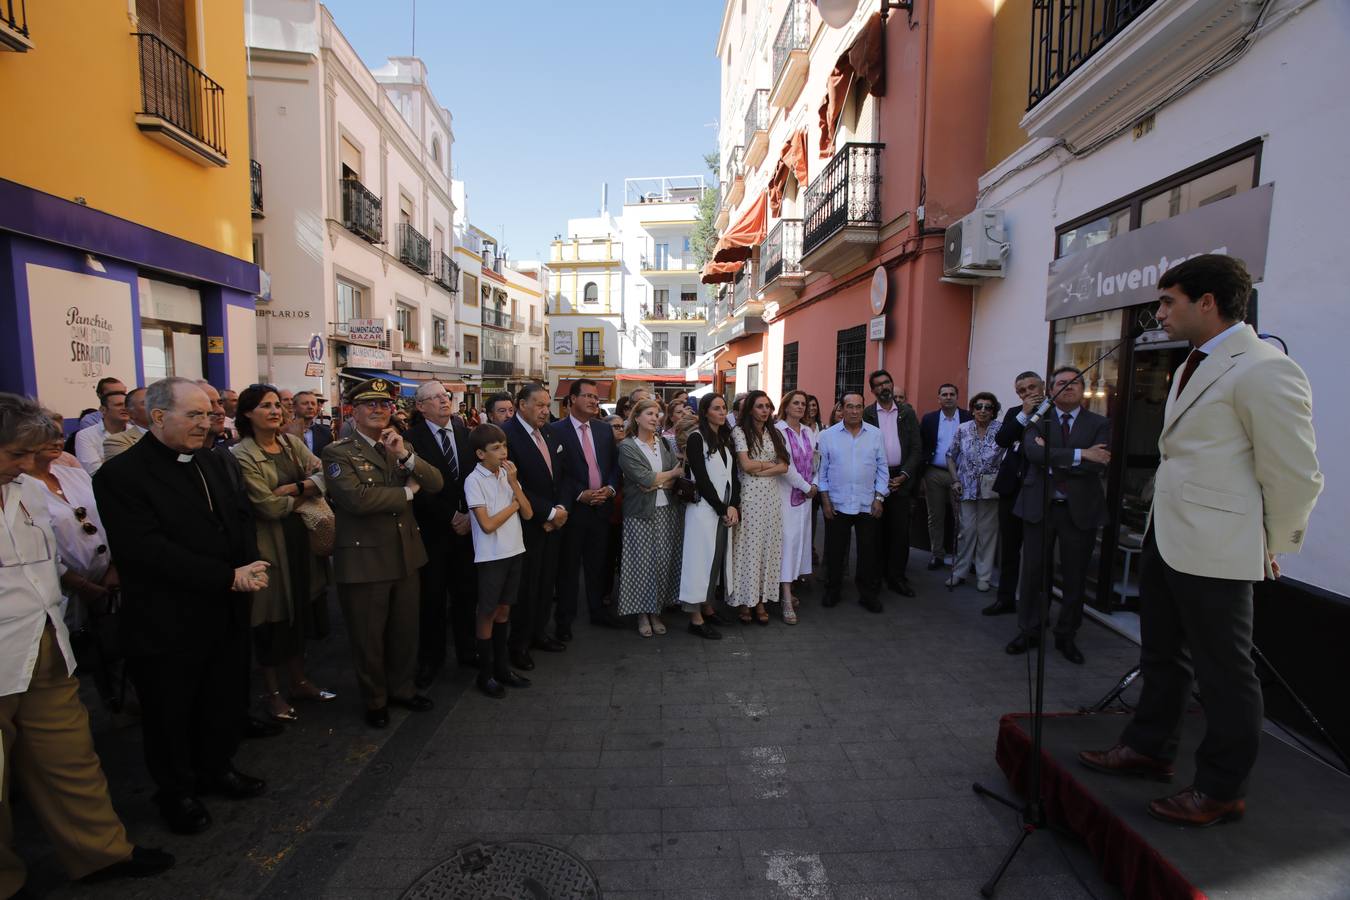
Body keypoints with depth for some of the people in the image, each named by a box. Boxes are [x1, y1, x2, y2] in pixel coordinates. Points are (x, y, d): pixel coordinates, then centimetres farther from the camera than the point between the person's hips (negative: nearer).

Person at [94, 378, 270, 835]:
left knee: (226, 700, 19)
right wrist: (229, 577, -24)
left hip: (226, 615, 6)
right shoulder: (121, 474, -15)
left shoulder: (213, 462, 6)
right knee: (171, 713, 14)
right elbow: (146, 549, -23)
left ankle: (216, 767, 42)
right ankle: (177, 791, 36)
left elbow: (241, 516, 8)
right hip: (168, 623, -6)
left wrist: (249, 566, -11)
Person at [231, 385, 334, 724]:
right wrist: (304, 495, -4)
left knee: (298, 612, 15)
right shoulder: (241, 455, -12)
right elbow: (269, 506, -18)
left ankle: (299, 681, 31)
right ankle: (272, 692, 26)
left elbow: (322, 475, -4)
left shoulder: (292, 442, 5)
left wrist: (293, 488, -19)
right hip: (269, 543, -5)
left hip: (300, 539, 5)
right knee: (273, 618, 7)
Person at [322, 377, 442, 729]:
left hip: (406, 554, 5)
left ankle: (403, 688, 39)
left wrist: (406, 455, -18)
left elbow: (436, 483, -2)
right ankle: (375, 700, 33)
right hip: (364, 559, -5)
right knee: (368, 637, 12)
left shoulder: (400, 447, 9)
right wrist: (407, 492, -12)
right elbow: (357, 498, -25)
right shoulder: (338, 452, -10)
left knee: (405, 630, 18)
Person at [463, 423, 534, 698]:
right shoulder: (474, 481, -13)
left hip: (514, 551, 6)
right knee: (487, 613, 7)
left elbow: (527, 513, -1)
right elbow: (487, 524, -18)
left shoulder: (507, 474, 4)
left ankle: (502, 667, 29)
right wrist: (513, 505, -7)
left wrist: (514, 481, -9)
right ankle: (485, 674, 22)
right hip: (490, 556, -5)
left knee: (503, 609, 16)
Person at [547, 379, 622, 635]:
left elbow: (615, 463, 11)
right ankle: (565, 619, 20)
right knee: (568, 566, 6)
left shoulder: (604, 429, 9)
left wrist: (611, 488, -5)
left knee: (598, 563, 16)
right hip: (573, 507, -5)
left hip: (602, 505, 5)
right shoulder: (555, 430, -8)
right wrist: (581, 495, -16)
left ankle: (598, 610, 32)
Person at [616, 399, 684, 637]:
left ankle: (656, 611, 19)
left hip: (667, 511, 4)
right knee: (642, 563, 0)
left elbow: (677, 477, 4)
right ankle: (642, 614, 15)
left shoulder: (664, 443, 11)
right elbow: (645, 478, -13)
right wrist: (672, 473, -1)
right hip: (641, 513, -4)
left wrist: (657, 482, -13)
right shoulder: (627, 447, -4)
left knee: (664, 562, 4)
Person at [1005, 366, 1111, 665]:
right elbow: (1033, 453, -16)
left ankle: (1066, 636, 26)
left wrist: (1052, 457, -14)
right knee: (1033, 572, 6)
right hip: (1039, 506, 0)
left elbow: (1098, 464, -12)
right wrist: (1080, 454, -19)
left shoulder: (1099, 424, 4)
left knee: (1075, 577, 9)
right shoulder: (1037, 419, 3)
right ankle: (1029, 631, 20)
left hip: (1080, 509, 1)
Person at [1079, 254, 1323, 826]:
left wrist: (1274, 547, -3)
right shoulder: (1194, 365, 12)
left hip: (1215, 548, -9)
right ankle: (1149, 748, 37)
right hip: (1166, 536, 9)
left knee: (1224, 671, 7)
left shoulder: (1264, 371, -16)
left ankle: (1221, 790, 24)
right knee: (1162, 655, 20)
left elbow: (1295, 474, -14)